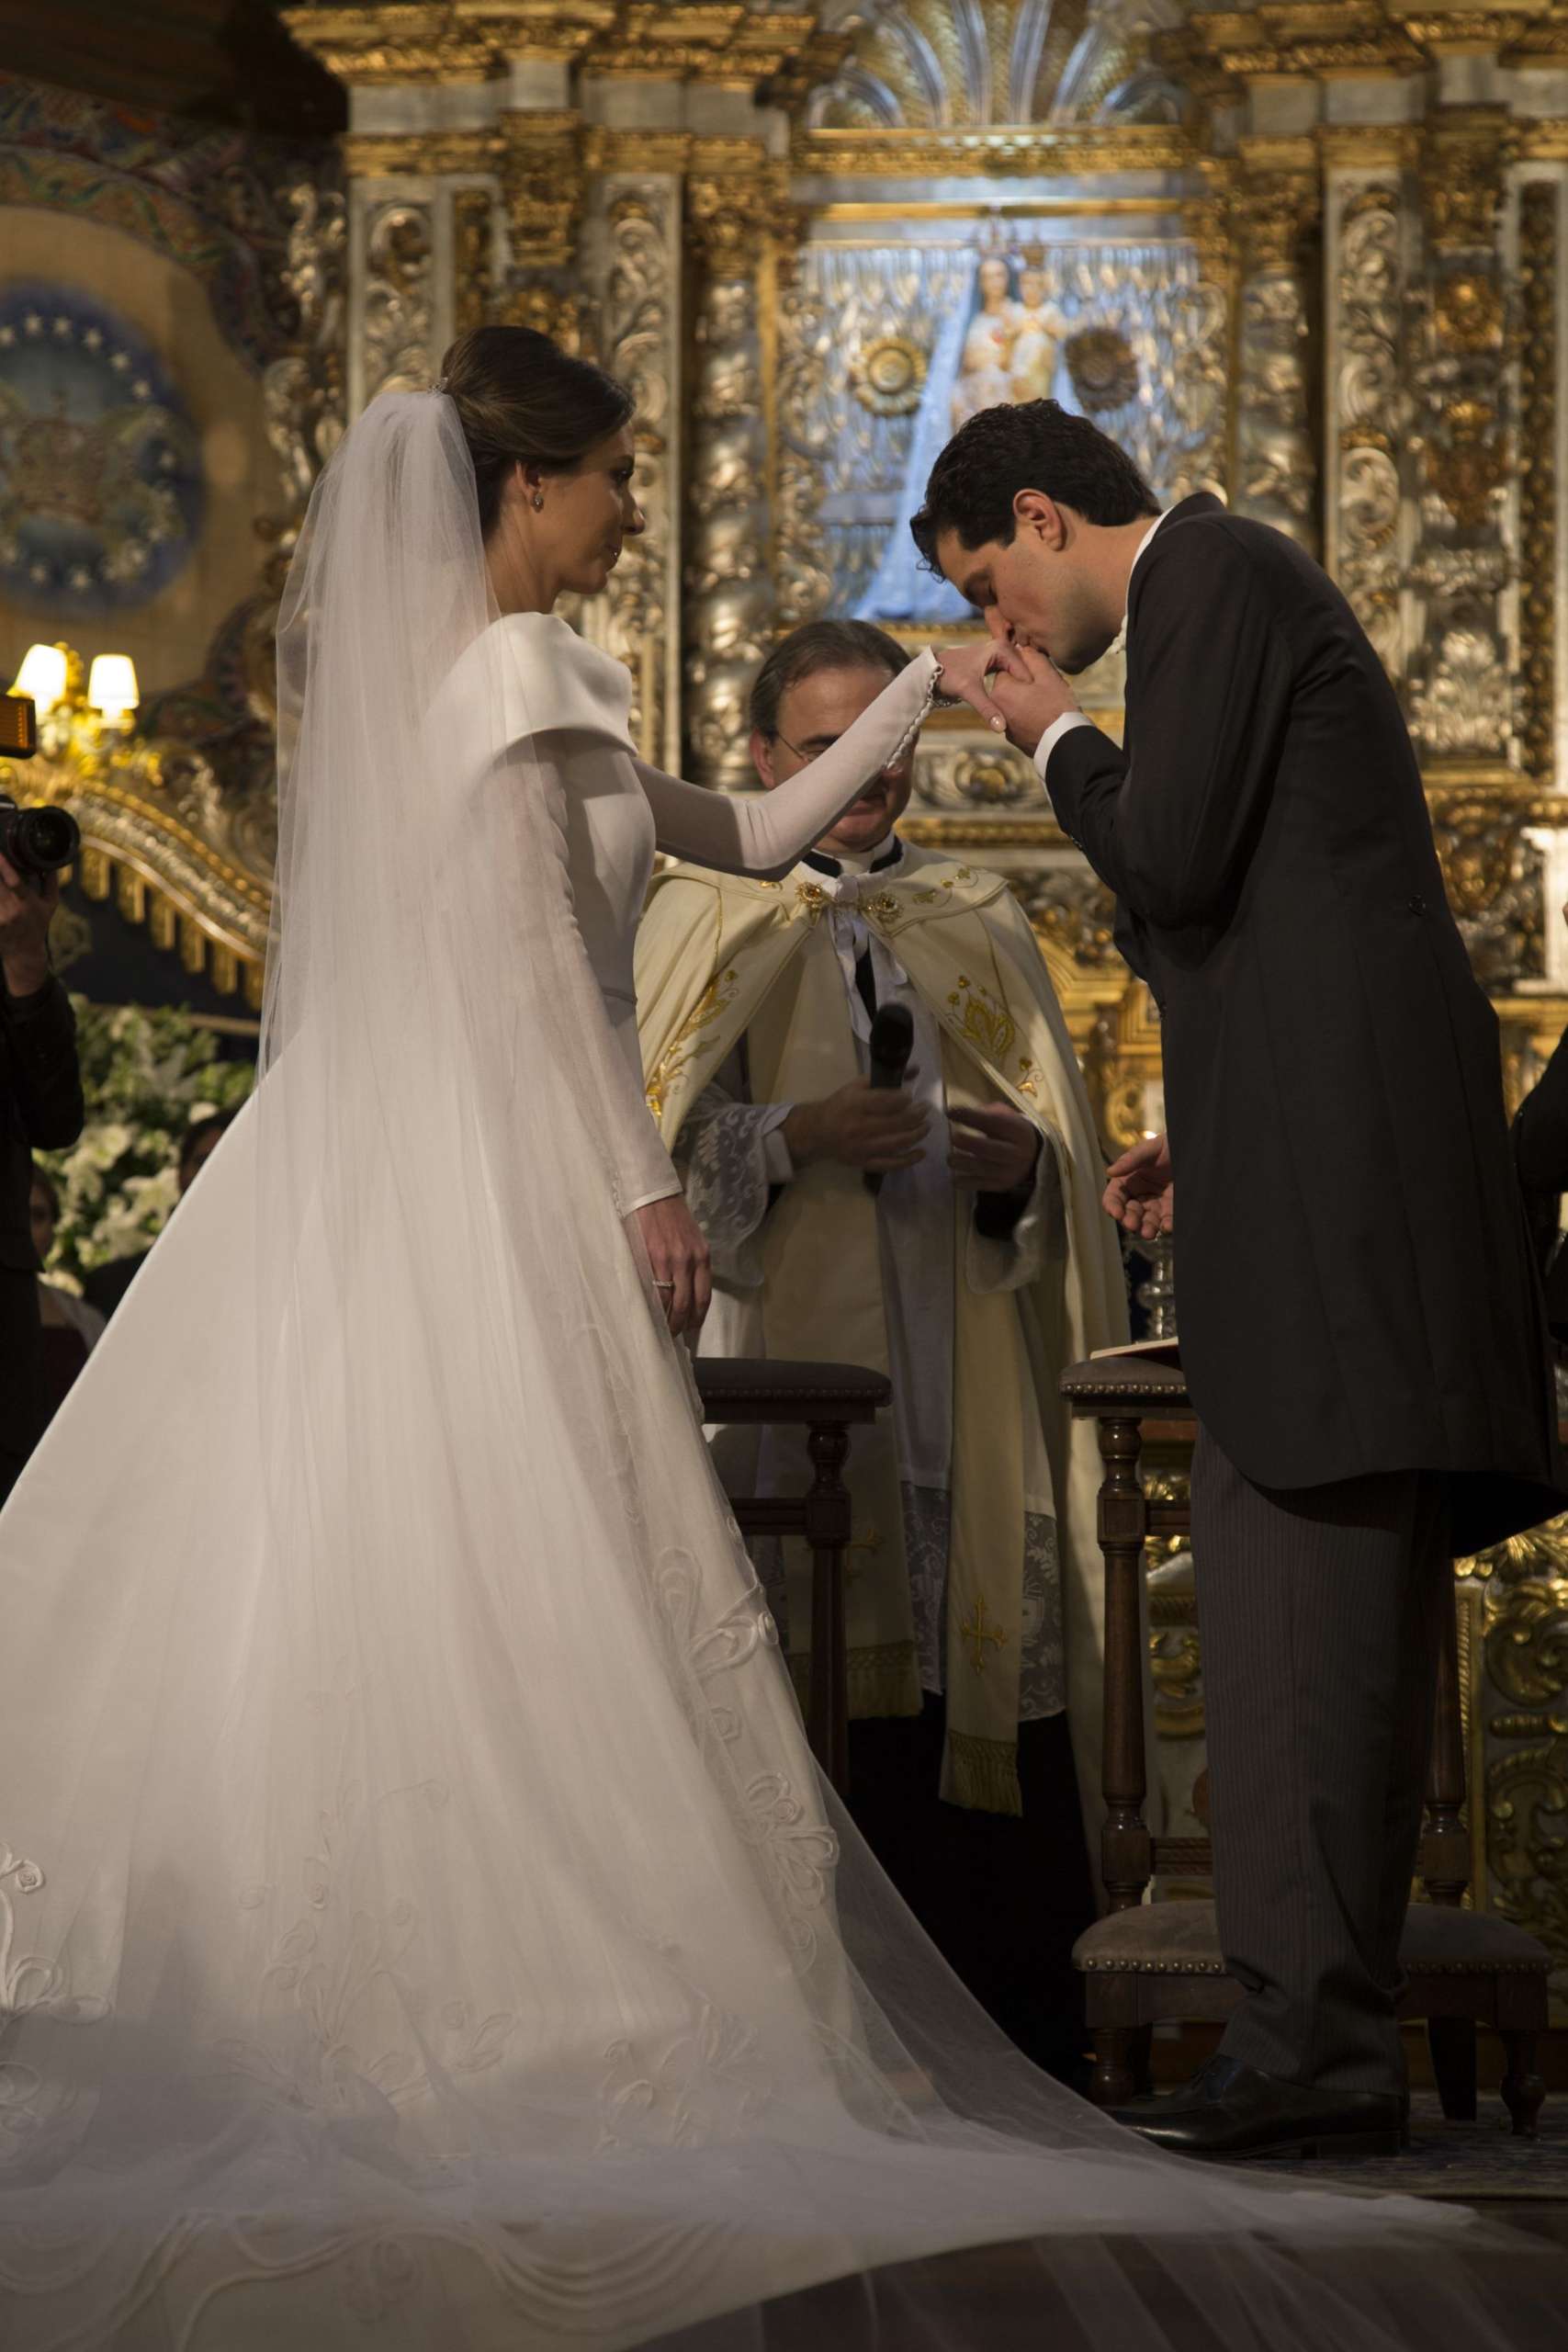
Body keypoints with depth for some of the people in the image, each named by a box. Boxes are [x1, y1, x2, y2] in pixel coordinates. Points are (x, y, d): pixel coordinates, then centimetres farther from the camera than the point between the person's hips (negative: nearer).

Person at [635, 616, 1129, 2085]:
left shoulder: (983, 926, 20)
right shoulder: (707, 919, 12)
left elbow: (1065, 1172, 16)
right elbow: (661, 1147, 3)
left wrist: (1025, 1161, -6)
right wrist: (792, 1137, -14)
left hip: (964, 1370, 2)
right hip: (785, 1351, -2)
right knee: (808, 1681, -10)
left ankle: (1017, 2057, -5)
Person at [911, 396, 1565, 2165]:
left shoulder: (1216, 575, -4)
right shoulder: (1233, 593, 27)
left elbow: (1171, 861, -14)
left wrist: (1056, 742, 4)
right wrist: (1206, 1141, 22)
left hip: (1336, 1153, -10)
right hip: (1321, 1154, 10)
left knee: (1295, 1600, -13)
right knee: (1332, 1605, 8)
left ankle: (1309, 2036, -15)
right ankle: (1329, 2029, 9)